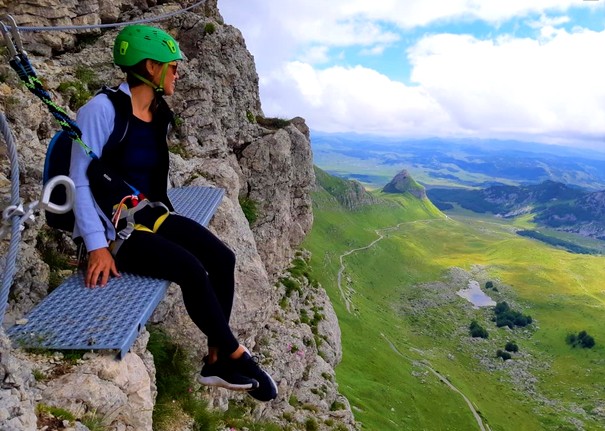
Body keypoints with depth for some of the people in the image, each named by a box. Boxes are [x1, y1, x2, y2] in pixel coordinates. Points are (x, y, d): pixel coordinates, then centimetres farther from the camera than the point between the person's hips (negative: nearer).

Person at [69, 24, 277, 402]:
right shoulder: (101, 109, -16)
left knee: (222, 258, -13)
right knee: (190, 268, -28)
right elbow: (81, 181, -17)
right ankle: (236, 354, -6)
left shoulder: (158, 114, 8)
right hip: (114, 228, -7)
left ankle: (216, 361, -4)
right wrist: (97, 246, -22)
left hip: (151, 215, 8)